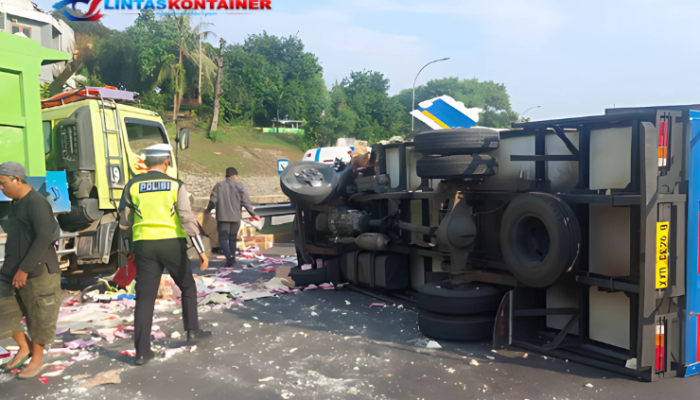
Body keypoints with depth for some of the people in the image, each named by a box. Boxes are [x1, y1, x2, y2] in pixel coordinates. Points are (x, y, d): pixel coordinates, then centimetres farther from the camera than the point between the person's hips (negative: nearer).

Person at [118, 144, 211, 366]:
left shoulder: (132, 186, 4)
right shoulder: (175, 185, -3)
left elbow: (124, 223, 9)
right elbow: (187, 219, -11)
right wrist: (201, 250, -11)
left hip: (144, 245, 2)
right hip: (172, 243, -2)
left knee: (145, 297, 4)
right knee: (188, 286, 20)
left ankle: (142, 351, 5)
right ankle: (192, 330, 21)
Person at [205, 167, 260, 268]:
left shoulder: (218, 185, 1)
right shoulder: (239, 185, -1)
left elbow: (213, 201, -1)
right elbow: (246, 201, -6)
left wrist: (208, 210, 19)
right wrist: (253, 214, 0)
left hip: (223, 217, -1)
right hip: (235, 217, 1)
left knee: (223, 238, -1)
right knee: (233, 238, 15)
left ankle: (229, 256, -22)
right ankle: (232, 258, 19)